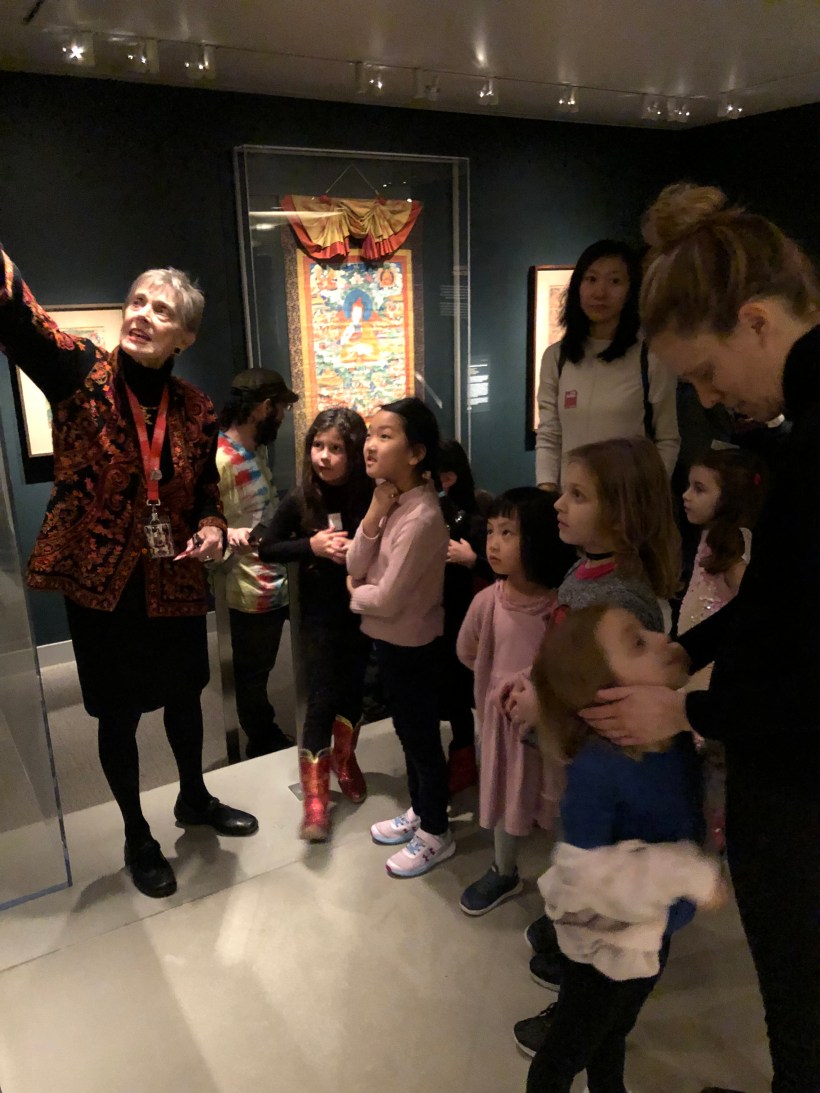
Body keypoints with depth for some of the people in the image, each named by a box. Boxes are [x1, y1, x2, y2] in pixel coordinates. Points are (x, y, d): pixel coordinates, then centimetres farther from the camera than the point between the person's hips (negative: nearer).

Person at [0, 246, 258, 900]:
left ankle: (194, 799, 47)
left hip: (176, 584, 3)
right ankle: (137, 836, 35)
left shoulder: (196, 409, -1)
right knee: (118, 713, 12)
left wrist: (212, 527, -11)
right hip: (100, 582, -3)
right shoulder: (80, 372, -9)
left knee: (184, 696, 20)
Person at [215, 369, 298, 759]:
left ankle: (269, 737, 40)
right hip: (251, 590, -9)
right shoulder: (217, 459, -23)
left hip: (275, 581, 9)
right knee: (253, 674, 12)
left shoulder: (258, 449, 7)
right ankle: (263, 746, 30)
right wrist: (225, 534, -44)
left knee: (259, 671, 24)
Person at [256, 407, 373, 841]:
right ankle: (314, 796, 7)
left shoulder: (370, 494, -10)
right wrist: (312, 545, -18)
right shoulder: (301, 498, -10)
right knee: (321, 699, -2)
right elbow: (266, 548, -5)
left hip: (361, 610, 2)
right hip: (319, 614, -1)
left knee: (353, 689, 16)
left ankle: (344, 759, 40)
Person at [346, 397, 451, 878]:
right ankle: (419, 812, 43)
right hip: (390, 641, 9)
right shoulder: (390, 500, 1)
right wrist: (373, 516, -16)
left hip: (412, 646, -9)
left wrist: (355, 594, -5)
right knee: (408, 733, 23)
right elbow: (355, 568, -2)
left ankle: (436, 834, 28)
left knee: (423, 738, 9)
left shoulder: (421, 518, -27)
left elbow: (386, 600, -26)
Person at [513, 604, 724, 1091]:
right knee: (567, 1053, 20)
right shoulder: (597, 767, -36)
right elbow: (585, 868, -32)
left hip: (655, 929, 6)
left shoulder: (679, 734, -15)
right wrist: (686, 873, -33)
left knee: (614, 1032, 34)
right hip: (607, 937, -6)